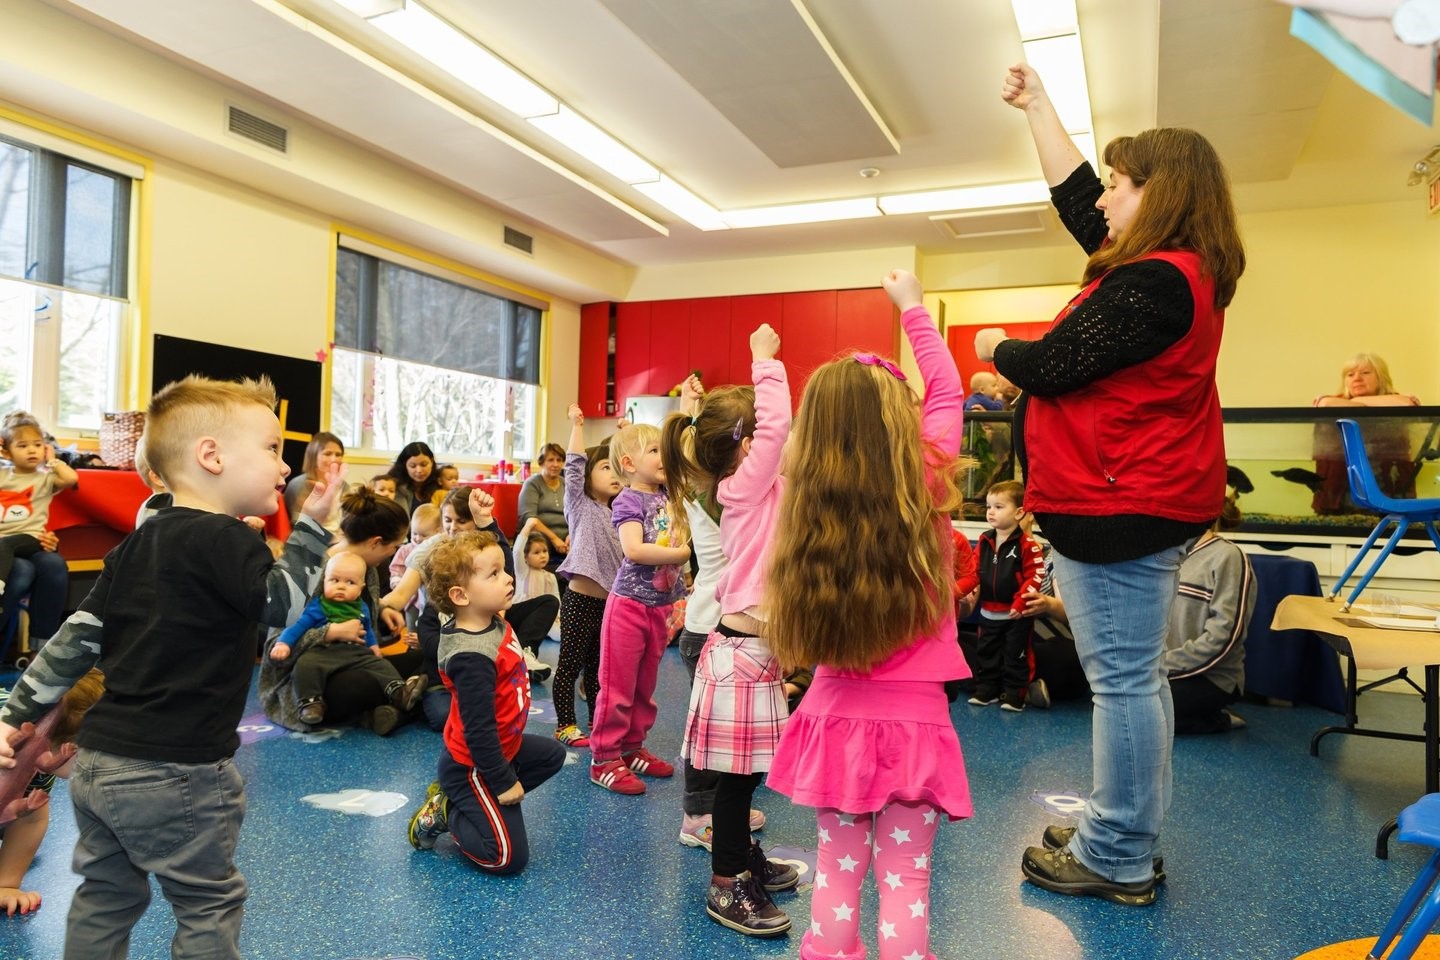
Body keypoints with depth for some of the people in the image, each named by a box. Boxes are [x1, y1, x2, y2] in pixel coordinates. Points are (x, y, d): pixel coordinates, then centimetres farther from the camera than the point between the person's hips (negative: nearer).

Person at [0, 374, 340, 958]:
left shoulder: (136, 545, 9)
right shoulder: (226, 540, -17)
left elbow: (78, 636, 10)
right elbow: (282, 606, -10)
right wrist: (311, 526, -6)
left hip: (97, 761, 8)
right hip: (177, 772, -8)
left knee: (105, 897, 22)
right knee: (210, 902, 8)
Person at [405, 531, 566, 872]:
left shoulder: (495, 623, -8)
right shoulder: (473, 657, -34)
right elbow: (478, 729, -29)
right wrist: (504, 782, -22)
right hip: (473, 766, -9)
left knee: (552, 755, 31)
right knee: (509, 857, -11)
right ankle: (444, 814, 8)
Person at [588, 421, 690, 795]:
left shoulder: (670, 496, 6)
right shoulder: (629, 500, -13)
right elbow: (633, 549, -25)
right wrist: (679, 553, -19)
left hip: (661, 606, 7)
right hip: (630, 605, -7)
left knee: (645, 686, 17)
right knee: (618, 686, 1)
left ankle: (633, 747, 30)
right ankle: (604, 759, 11)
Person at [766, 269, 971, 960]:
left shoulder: (806, 502, -8)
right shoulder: (925, 484, -11)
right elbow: (946, 392, 5)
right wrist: (913, 308, 16)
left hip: (835, 715, 2)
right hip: (913, 717, -2)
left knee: (836, 873, 15)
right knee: (905, 883, 9)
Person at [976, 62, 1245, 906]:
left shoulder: (1150, 283, -18)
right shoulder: (1180, 268, 14)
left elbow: (1048, 367, -17)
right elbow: (1074, 196, 23)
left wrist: (995, 346, 5)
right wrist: (1038, 106, 29)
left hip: (1118, 506, -11)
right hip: (1152, 498, 11)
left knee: (1122, 679, -2)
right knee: (1137, 676, 15)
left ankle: (1115, 861, 10)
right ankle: (1131, 846, 28)